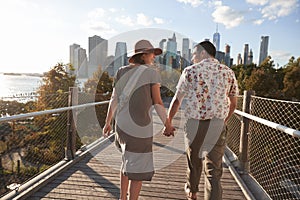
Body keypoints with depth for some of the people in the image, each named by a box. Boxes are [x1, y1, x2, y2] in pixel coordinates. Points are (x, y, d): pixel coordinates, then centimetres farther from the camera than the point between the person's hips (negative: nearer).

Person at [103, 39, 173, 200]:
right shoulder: (152, 72, -7)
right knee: (138, 169, 6)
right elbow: (157, 102, -9)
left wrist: (108, 122, 14)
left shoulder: (122, 72, 7)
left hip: (122, 124, 7)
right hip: (140, 126, -6)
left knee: (128, 158, 26)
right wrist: (167, 124, 3)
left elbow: (114, 99, 6)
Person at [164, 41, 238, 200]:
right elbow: (233, 104, 13)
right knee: (214, 169, 6)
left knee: (193, 161, 22)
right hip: (217, 125, 1)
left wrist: (168, 124, 7)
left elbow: (176, 101, -2)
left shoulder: (190, 71, -2)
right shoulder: (228, 72, 7)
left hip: (194, 123, 0)